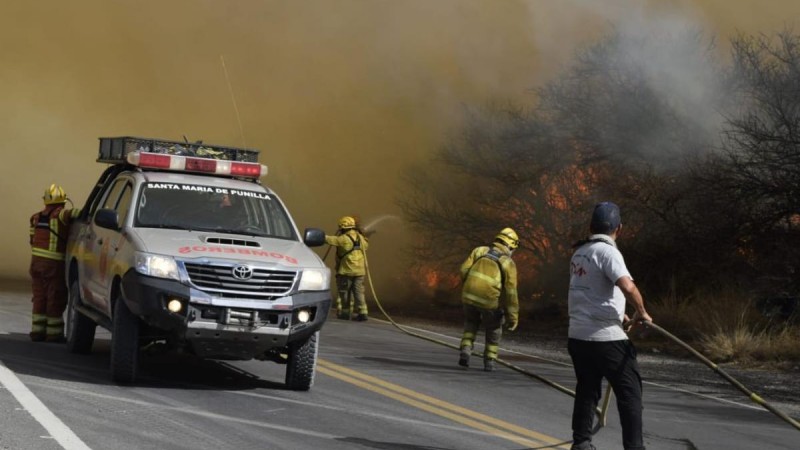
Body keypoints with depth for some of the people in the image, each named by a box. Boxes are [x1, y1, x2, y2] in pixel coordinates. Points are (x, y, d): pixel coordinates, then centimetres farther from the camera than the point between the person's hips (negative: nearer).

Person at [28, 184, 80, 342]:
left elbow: (33, 240, 15)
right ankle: (54, 333, 4)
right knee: (55, 300, 2)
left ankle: (37, 330, 16)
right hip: (54, 264, -6)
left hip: (36, 261, 6)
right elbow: (67, 213, -31)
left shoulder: (36, 218, 11)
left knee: (40, 297, 14)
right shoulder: (59, 214, -9)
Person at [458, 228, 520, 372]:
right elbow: (510, 292, -4)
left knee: (471, 323, 29)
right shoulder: (508, 263, 0)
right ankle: (489, 361, 20)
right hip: (489, 300, -2)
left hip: (469, 295, 2)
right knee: (494, 330, 23)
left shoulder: (479, 251, 9)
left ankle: (465, 350, 10)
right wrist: (513, 317, -1)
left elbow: (464, 270, 1)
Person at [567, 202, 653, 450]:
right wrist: (641, 312, -12)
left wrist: (619, 315, 22)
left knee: (587, 391, 16)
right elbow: (628, 287, -28)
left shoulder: (579, 253, 13)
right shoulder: (607, 251, -13)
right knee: (630, 392, -1)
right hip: (606, 338, -8)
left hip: (578, 336, 8)